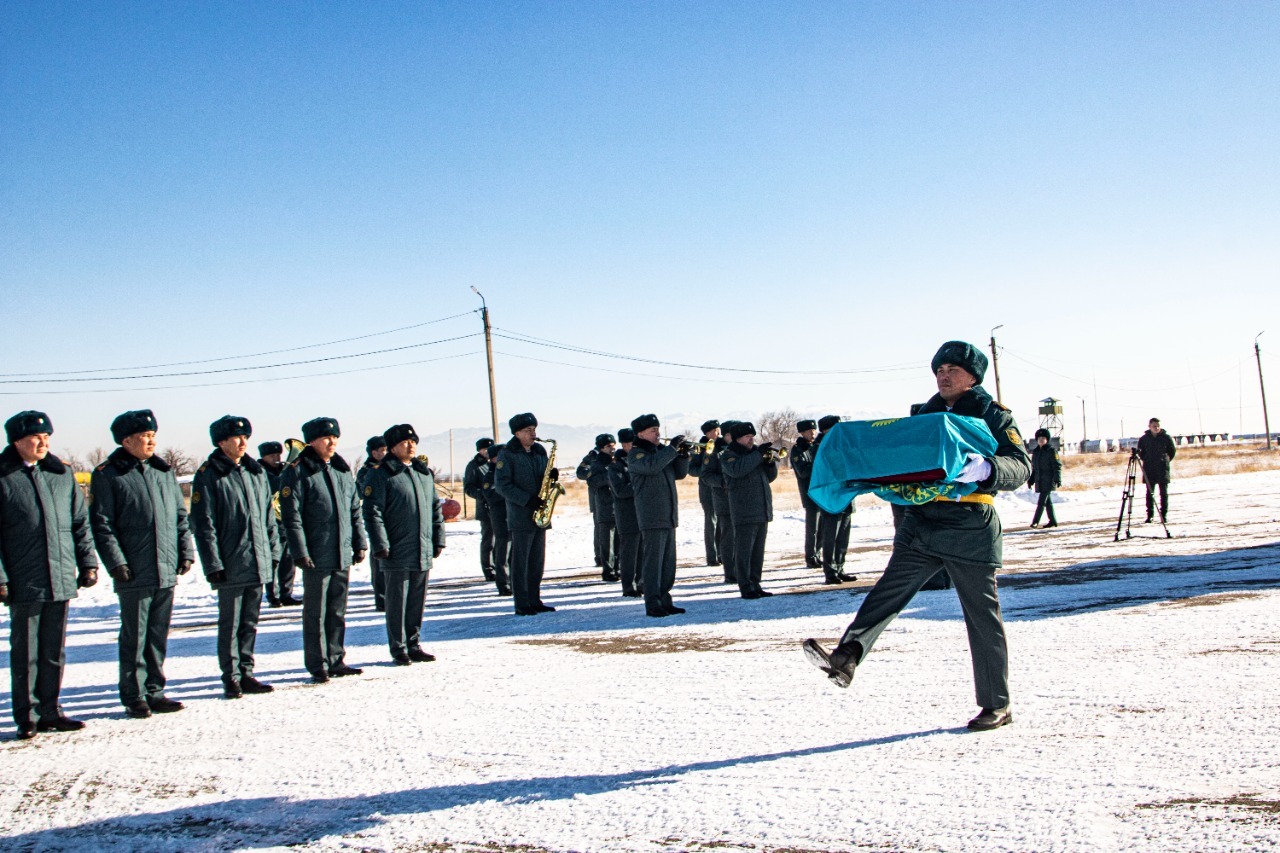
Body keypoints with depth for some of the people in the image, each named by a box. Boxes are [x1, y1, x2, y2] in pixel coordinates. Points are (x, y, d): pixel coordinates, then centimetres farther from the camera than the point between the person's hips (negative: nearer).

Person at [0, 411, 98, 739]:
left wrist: (87, 562, 7)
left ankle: (49, 711, 21)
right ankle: (27, 717, 12)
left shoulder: (62, 475, 10)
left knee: (55, 651, 11)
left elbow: (80, 522, 14)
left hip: (62, 580, 4)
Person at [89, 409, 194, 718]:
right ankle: (134, 697, 10)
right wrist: (116, 563, -14)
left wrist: (186, 551, 8)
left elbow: (181, 516, 17)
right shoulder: (108, 476, -3)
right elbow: (101, 525, -7)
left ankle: (154, 692, 20)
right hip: (134, 575, -5)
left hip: (166, 572, 5)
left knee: (159, 637, 11)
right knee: (134, 638, 1)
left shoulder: (164, 472, 13)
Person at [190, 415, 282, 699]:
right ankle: (231, 678, 10)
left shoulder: (257, 472, 11)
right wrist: (213, 565, -13)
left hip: (258, 563, 6)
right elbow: (203, 525, -9)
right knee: (230, 624, 1)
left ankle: (246, 673, 21)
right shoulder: (208, 476, -6)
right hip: (230, 566, -5)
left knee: (250, 622, 12)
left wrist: (273, 552, 12)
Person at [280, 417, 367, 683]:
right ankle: (318, 666, 9)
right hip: (316, 558, -6)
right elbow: (292, 516, -12)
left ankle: (336, 661, 23)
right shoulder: (298, 472, -8)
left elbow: (355, 510, 17)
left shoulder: (343, 471, 12)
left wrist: (360, 543, 12)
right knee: (316, 613, 1)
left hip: (343, 556, 6)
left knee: (338, 611, 13)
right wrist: (300, 552, -16)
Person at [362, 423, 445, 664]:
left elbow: (436, 508, 20)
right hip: (397, 554, -6)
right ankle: (398, 649, 9)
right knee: (397, 603, 0)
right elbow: (372, 512, -10)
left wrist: (438, 540, 14)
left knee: (418, 602, 11)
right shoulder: (382, 475, -5)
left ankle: (414, 645, 21)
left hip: (423, 553, 6)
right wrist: (380, 545, -15)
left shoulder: (425, 473, 14)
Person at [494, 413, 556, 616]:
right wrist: (528, 500, -18)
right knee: (520, 561, -2)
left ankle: (535, 600, 17)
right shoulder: (507, 454, -5)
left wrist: (552, 476, -3)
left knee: (537, 560, 9)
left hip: (539, 513, 6)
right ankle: (522, 605, 2)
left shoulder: (540, 451, 13)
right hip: (521, 515, -6)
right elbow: (501, 485, -11)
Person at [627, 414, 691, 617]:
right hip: (651, 517, -8)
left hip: (669, 516, 8)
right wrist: (672, 448, -21)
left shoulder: (661, 451, 18)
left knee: (668, 562, 9)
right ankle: (652, 605, -6)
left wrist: (683, 455, 0)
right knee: (653, 561, -8)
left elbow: (680, 474, 17)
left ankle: (664, 601, 16)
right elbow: (652, 465, -26)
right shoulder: (635, 454, -5)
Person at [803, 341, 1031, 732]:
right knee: (887, 591, -14)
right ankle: (845, 658, -28)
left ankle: (997, 706, 14)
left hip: (971, 529, -5)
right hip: (920, 523, 5)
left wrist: (986, 470, -33)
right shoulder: (925, 414, 18)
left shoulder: (993, 416, 0)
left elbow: (1020, 466, -12)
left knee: (982, 617, 4)